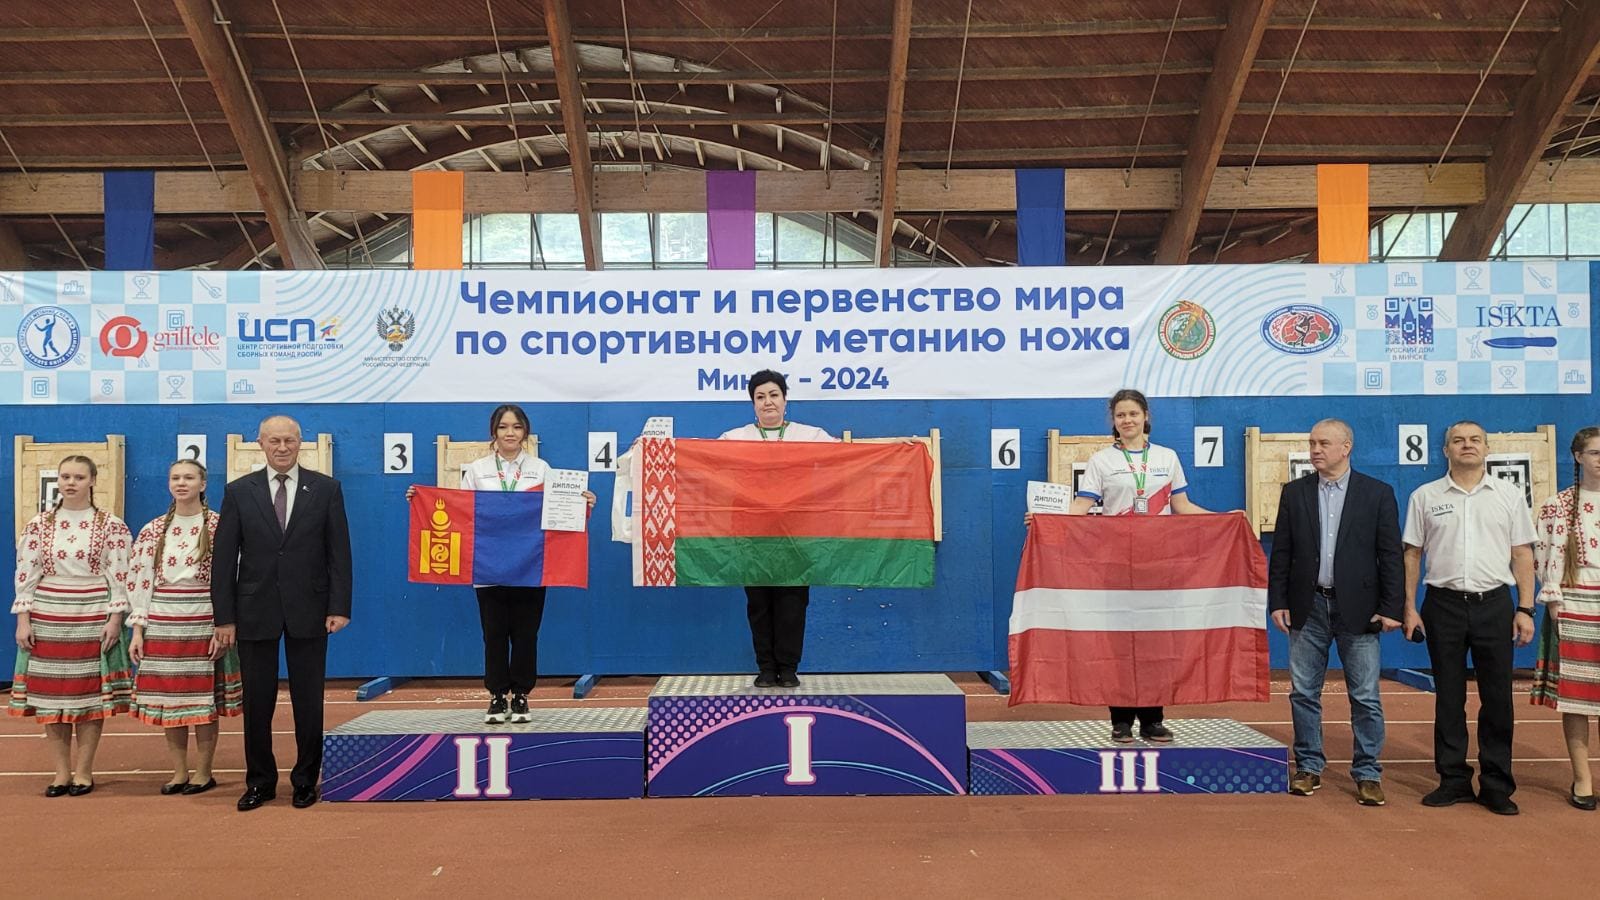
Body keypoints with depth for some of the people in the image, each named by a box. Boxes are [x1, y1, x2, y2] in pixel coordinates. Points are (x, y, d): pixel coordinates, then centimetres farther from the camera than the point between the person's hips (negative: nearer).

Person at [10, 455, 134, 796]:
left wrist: (115, 619, -10)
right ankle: (61, 772, 16)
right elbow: (25, 575, 5)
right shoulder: (37, 525, 5)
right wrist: (23, 620, -1)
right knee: (50, 694, 5)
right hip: (47, 618, 2)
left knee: (91, 693, 2)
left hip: (94, 619, -2)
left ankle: (84, 771, 12)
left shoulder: (112, 526, -2)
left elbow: (120, 576, -4)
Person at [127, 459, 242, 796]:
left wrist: (221, 628, -11)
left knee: (204, 700, 2)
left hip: (203, 624, -3)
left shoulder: (218, 526, -3)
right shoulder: (153, 530, 7)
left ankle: (203, 773, 14)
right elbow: (139, 581, 8)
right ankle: (179, 772, 19)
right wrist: (138, 630, 3)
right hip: (162, 625, 4)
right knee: (168, 700, 8)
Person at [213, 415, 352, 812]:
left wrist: (339, 606, -7)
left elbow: (339, 552, 0)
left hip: (308, 611, -1)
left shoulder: (326, 489, 2)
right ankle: (260, 781, 22)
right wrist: (225, 617, -3)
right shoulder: (239, 492, 3)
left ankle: (306, 780, 20)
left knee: (308, 701, 7)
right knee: (257, 701, 8)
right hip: (255, 611, 1)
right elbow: (223, 558, 2)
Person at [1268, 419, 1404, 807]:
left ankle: (1367, 773, 14)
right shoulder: (1294, 492, 6)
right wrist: (1277, 602, 1)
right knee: (1304, 692, 8)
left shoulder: (1377, 493, 0)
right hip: (1308, 607, 2)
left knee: (1365, 698, 2)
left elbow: (1391, 554, -1)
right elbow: (1281, 552, 6)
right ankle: (1309, 767, 20)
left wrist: (1391, 607, -6)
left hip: (1357, 609, -2)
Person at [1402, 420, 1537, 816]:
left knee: (1497, 696, 4)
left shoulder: (1509, 495, 6)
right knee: (1448, 696, 6)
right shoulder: (1424, 497, 4)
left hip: (1494, 604, 0)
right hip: (1444, 604, 0)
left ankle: (1496, 784, 14)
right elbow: (1412, 554, 5)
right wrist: (1409, 608, 0)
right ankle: (1453, 779, 16)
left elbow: (1522, 554, 5)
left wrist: (1525, 609, -2)